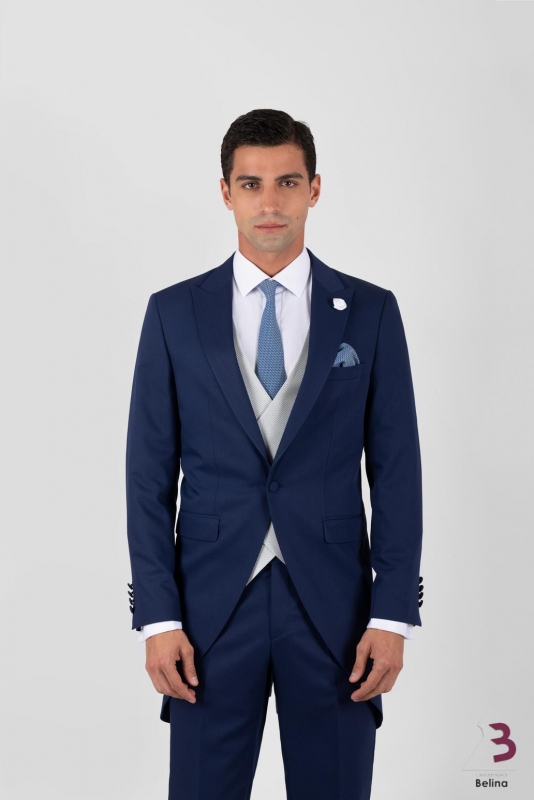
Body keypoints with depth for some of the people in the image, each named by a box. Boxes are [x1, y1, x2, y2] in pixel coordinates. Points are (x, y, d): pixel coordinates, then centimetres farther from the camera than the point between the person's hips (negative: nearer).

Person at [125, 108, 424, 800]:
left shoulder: (370, 312, 3)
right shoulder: (173, 314, 3)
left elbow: (396, 471, 2)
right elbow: (149, 475, 2)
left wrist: (393, 615, -5)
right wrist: (157, 617, -5)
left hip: (333, 608, 0)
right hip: (211, 606, 0)